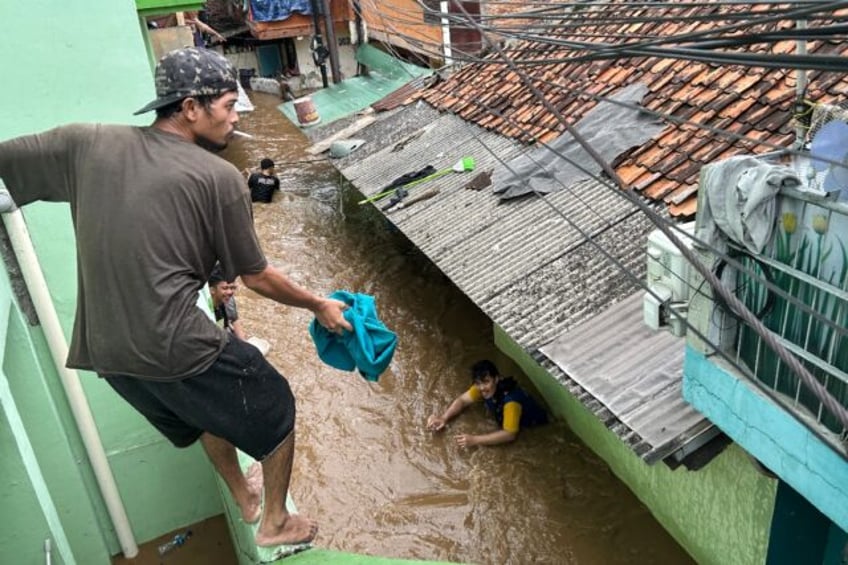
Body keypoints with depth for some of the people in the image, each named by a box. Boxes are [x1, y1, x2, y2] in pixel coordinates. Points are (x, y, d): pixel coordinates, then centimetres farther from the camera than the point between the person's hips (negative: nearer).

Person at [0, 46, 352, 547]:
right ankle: (276, 523, 35)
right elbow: (257, 278, -2)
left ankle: (245, 496, 54)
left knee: (212, 407, 33)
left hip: (102, 349, 7)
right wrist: (319, 305, 13)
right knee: (274, 409, 20)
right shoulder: (220, 178, -10)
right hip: (174, 348, -6)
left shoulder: (87, 143, 1)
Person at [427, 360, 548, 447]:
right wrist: (444, 418, -26)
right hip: (507, 424, 7)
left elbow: (509, 435, -45)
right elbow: (462, 400, -9)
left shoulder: (510, 399, -42)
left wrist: (475, 440, -49)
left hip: (534, 429, -7)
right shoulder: (481, 387, -21)